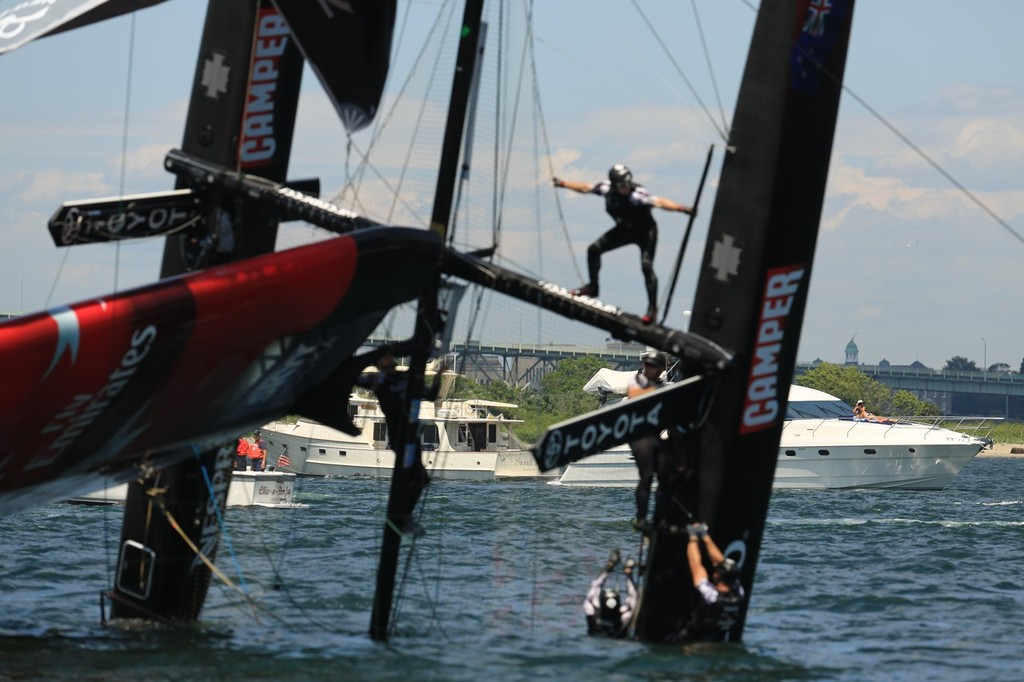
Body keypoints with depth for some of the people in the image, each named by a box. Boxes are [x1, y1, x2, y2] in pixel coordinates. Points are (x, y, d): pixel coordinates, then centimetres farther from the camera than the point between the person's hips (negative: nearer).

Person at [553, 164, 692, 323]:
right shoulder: (607, 188, -16)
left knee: (646, 266, -20)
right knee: (593, 249, 3)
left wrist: (681, 208, -57)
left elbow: (659, 202, -43)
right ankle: (593, 287, 23)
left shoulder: (636, 194, -33)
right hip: (624, 230, 6)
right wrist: (563, 183, 9)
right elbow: (586, 188, 0)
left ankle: (652, 308, -10)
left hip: (645, 232, -6)